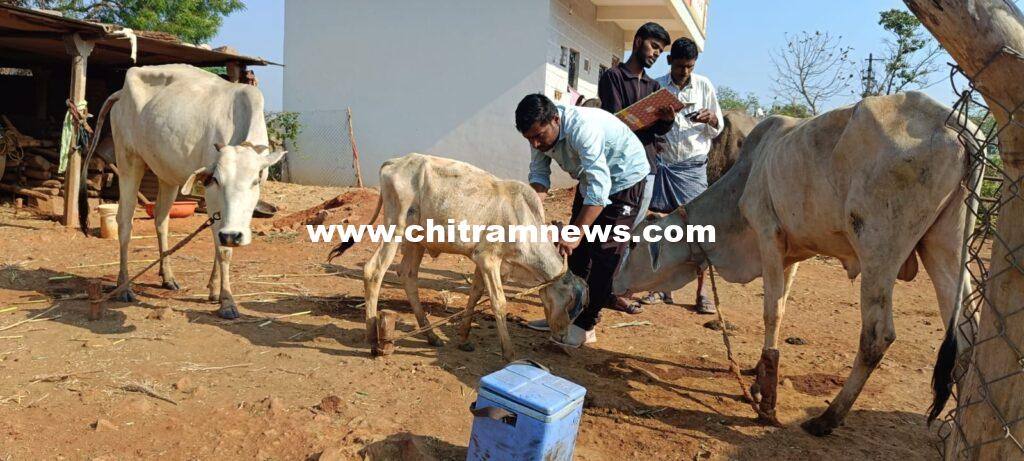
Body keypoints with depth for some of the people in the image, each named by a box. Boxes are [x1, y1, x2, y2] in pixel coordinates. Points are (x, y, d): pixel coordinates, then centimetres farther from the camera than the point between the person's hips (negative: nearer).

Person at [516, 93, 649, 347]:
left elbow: (600, 187, -41)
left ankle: (584, 326, -4)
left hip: (624, 179, -8)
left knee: (605, 254, -11)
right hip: (591, 178, 8)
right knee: (578, 251, 11)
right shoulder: (541, 131, -14)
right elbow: (538, 174, -9)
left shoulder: (582, 128, -38)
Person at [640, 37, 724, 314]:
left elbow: (718, 128, 10)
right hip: (662, 163, 0)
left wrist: (710, 118, -13)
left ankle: (702, 289, 3)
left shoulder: (704, 85, 6)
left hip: (692, 165, 0)